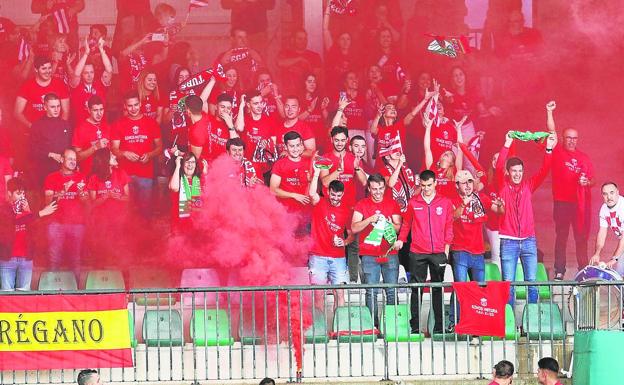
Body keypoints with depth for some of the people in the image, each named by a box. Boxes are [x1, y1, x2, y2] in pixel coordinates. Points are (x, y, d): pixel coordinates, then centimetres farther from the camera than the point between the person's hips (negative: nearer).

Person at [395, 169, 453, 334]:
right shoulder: (413, 203, 6)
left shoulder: (445, 202, 6)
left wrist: (447, 248, 4)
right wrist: (401, 240, 0)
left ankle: (439, 325, 6)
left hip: (438, 252, 0)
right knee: (416, 289, -1)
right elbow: (406, 224, 13)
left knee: (438, 289, 3)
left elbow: (449, 227, 9)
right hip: (417, 253, 0)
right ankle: (415, 325, 1)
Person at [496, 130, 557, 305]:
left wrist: (549, 150, -16)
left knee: (532, 281, 1)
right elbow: (499, 168, -13)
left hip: (528, 240, 2)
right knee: (508, 283, -1)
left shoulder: (528, 185, 8)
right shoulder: (503, 185, 2)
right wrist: (507, 145, -24)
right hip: (508, 241, -2)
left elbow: (543, 171, -2)